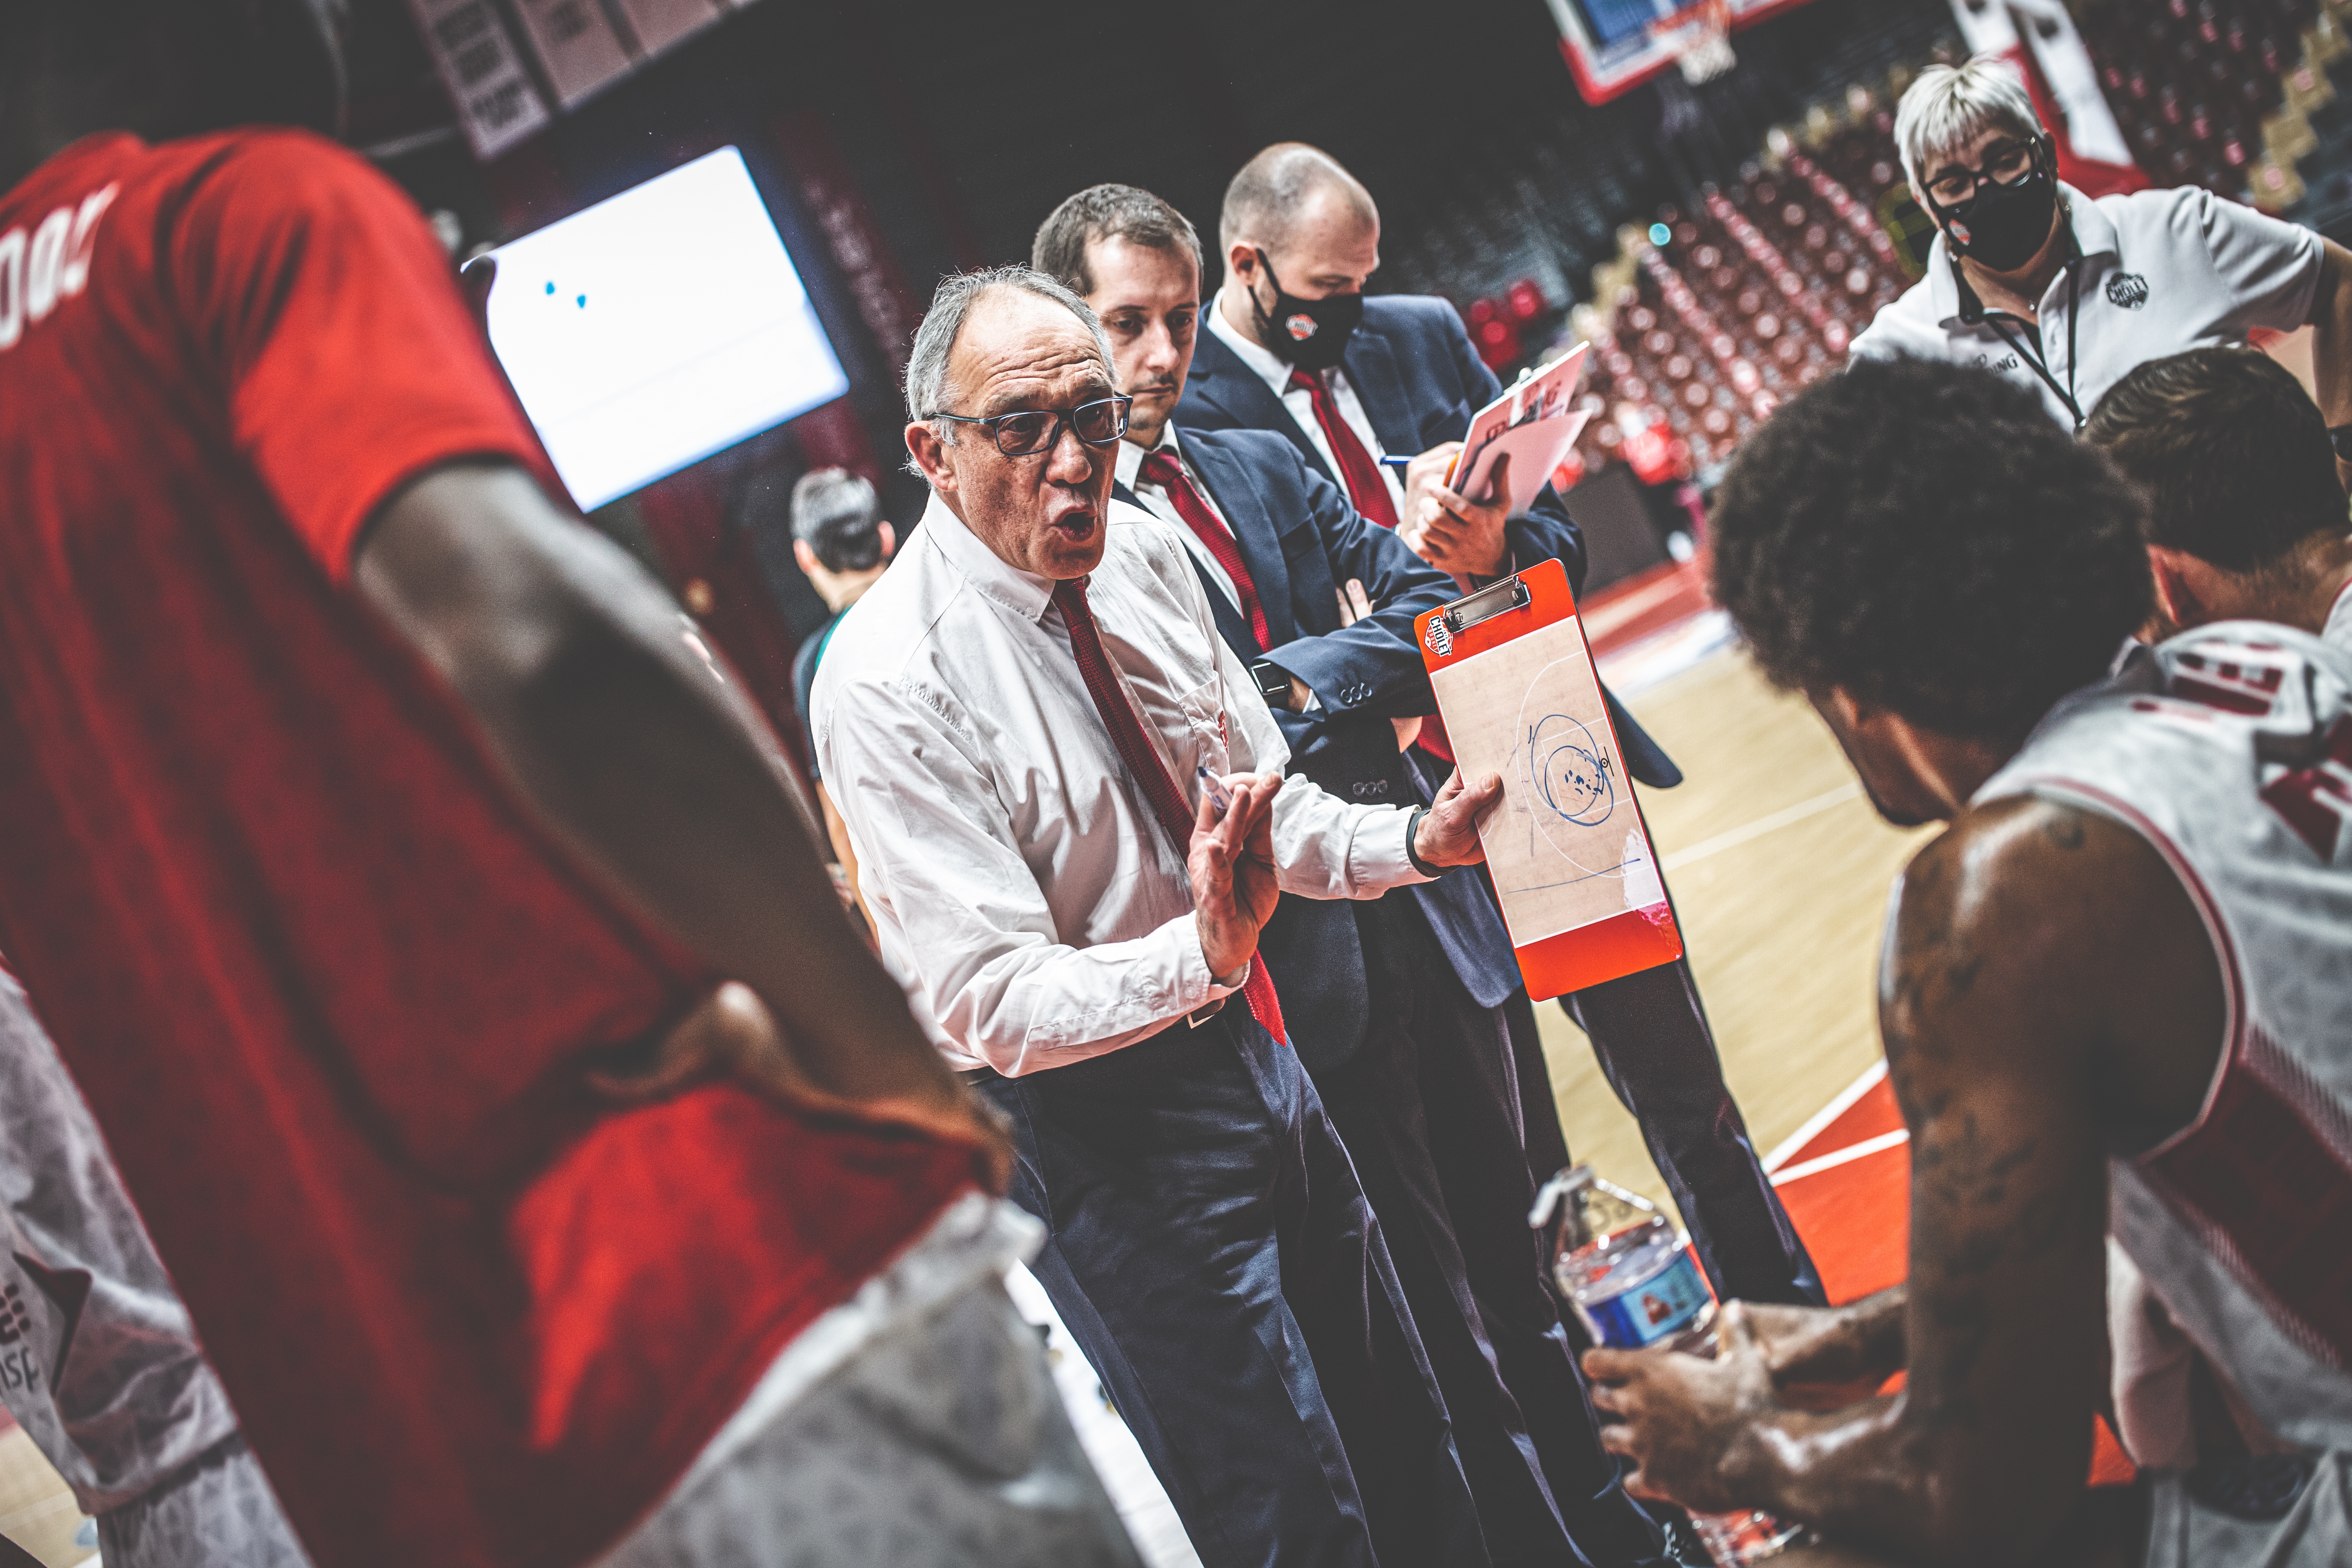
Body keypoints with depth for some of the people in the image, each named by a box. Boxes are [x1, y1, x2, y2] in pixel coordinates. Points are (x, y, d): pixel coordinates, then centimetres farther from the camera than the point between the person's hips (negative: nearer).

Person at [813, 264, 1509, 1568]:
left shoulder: (1141, 552, -1)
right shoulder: (886, 684, -23)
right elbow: (993, 1008, -25)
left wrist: (1417, 840, -8)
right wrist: (1201, 955, -39)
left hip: (1250, 1054, 7)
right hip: (1093, 1131, -7)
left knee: (1412, 1463, 21)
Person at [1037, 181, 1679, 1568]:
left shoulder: (1266, 466, 11)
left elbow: (1432, 609, 4)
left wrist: (1308, 677, -13)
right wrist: (1365, 703, -14)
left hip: (1423, 909, 7)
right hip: (1305, 963, -6)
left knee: (1511, 1237, 20)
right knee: (1437, 1302, 7)